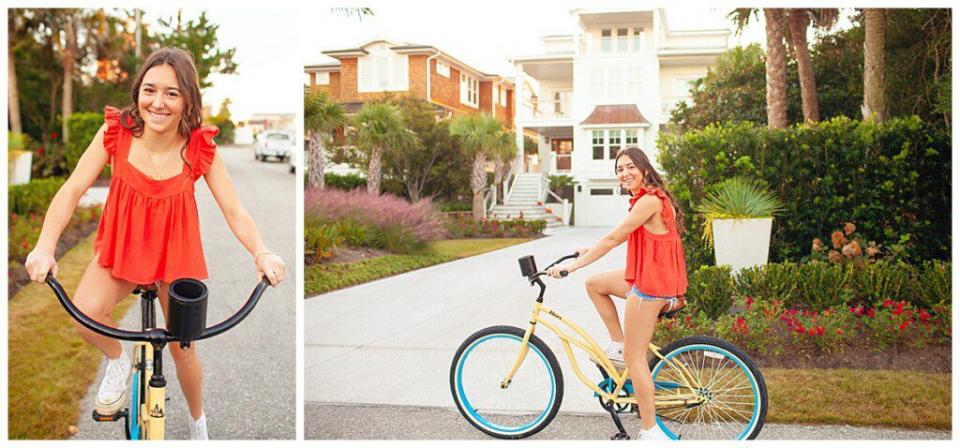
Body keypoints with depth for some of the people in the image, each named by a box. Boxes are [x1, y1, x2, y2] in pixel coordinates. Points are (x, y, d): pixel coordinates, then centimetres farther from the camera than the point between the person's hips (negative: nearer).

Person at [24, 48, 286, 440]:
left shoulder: (200, 148, -18)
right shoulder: (116, 133, -17)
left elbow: (234, 211, -19)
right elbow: (72, 190, -18)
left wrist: (261, 253, -38)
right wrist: (45, 246, -32)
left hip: (175, 253, 0)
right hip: (120, 246, 1)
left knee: (183, 348, 8)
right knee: (84, 315, -27)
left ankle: (198, 420, 39)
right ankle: (118, 361, 10)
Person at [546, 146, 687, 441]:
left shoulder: (649, 200, -20)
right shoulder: (648, 198, 12)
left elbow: (614, 239, -20)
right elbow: (622, 236, 22)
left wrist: (573, 265, -16)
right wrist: (590, 251, 23)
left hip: (651, 283, -10)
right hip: (646, 276, 10)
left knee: (634, 357, -2)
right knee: (594, 284, 21)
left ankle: (651, 432, 6)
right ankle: (619, 346, 21)